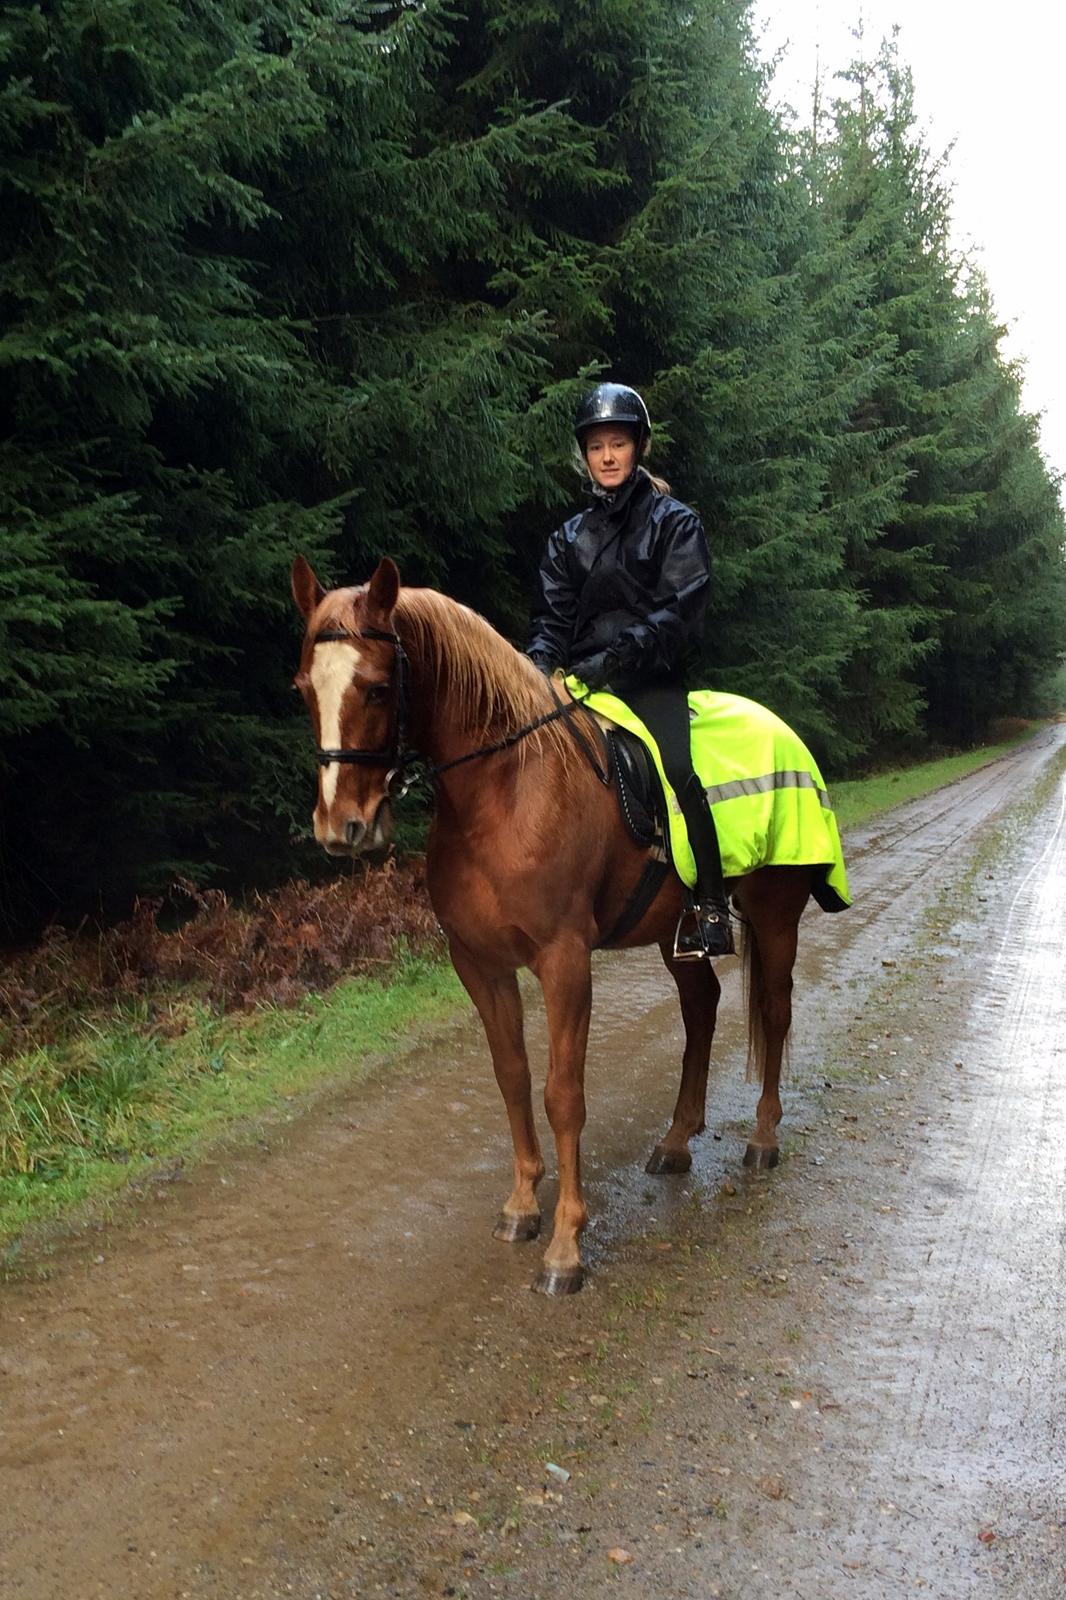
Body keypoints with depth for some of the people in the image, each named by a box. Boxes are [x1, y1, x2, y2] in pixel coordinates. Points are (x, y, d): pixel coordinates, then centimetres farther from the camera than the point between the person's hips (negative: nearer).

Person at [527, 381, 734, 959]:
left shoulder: (675, 522, 5)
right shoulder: (570, 537, 18)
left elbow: (679, 614, -7)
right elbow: (553, 616, 10)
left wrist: (616, 658, -20)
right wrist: (540, 664, -12)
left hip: (652, 679, -4)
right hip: (583, 680, 5)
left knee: (677, 769, -28)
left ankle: (709, 909, -22)